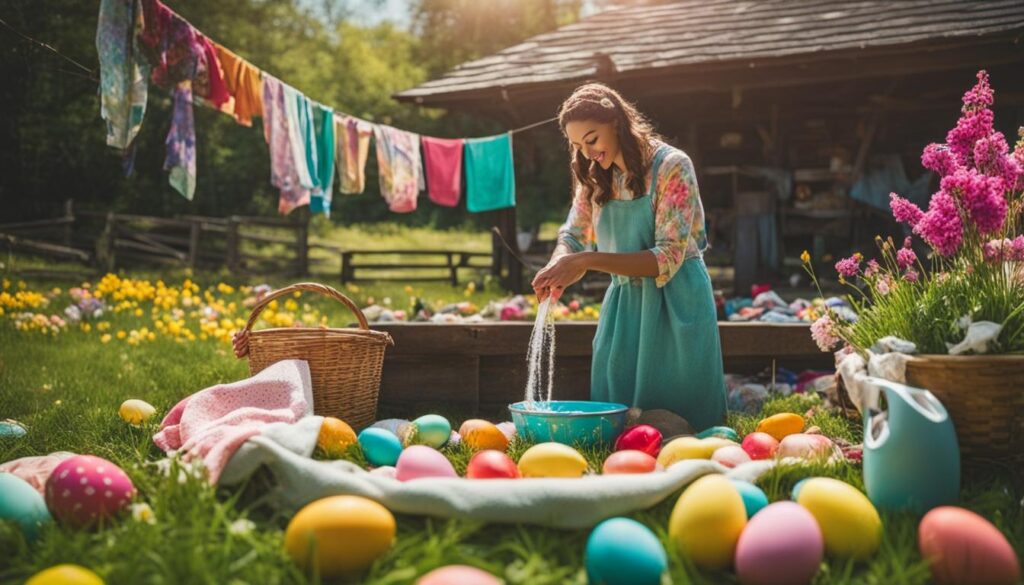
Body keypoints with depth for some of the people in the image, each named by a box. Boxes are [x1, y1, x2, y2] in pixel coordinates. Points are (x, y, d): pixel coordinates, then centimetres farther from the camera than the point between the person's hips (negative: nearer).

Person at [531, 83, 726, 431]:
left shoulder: (672, 166, -12)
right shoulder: (594, 178, 6)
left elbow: (668, 258, -19)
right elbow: (572, 237, 10)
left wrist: (587, 261, -27)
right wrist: (559, 266, -15)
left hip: (675, 307, -5)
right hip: (622, 307, 6)